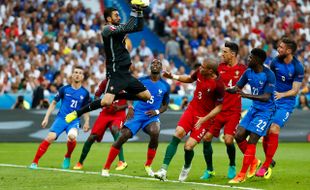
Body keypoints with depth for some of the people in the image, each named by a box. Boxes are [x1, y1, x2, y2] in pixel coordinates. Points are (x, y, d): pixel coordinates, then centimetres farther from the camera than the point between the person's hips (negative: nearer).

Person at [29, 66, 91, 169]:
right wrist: (46, 117, 4)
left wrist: (86, 122, 3)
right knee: (50, 138, -22)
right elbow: (54, 103, 10)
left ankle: (67, 157, -1)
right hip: (61, 118, 0)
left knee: (72, 137, -31)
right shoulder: (64, 89, 1)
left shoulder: (85, 93, 4)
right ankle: (34, 162, -13)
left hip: (74, 121, 0)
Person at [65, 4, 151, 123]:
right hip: (115, 73, -9)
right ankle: (76, 114, -11)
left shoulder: (118, 29, 15)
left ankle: (116, 97, 18)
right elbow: (128, 28, -23)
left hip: (125, 73, 9)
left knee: (147, 97, 8)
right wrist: (135, 11, -16)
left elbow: (139, 28, 17)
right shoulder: (108, 29, -10)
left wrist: (139, 11, 6)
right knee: (107, 102, -25)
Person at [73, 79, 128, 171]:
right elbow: (96, 95, 7)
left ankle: (122, 162, -33)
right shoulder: (106, 82, -4)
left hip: (119, 114, -3)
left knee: (114, 129, -34)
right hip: (106, 112, 3)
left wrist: (120, 107, -20)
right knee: (92, 137, -3)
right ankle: (80, 163, 18)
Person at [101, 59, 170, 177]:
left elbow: (165, 105, 15)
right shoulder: (142, 81, 4)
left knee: (155, 133, -32)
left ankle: (148, 166, -11)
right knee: (123, 137, -18)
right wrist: (130, 107, -3)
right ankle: (106, 168, -7)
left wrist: (157, 111, -5)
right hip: (137, 114, 0)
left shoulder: (165, 86, 5)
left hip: (152, 117, 0)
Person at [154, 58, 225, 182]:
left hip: (204, 117, -5)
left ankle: (186, 167, 23)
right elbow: (189, 79, 20)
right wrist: (173, 77, 9)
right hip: (191, 109, 5)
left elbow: (219, 107, -13)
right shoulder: (199, 72, -4)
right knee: (177, 136, -16)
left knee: (188, 147, -12)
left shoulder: (218, 85, -22)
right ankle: (164, 169, -16)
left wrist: (204, 119, -19)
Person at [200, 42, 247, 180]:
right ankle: (209, 170, 13)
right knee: (206, 138, -4)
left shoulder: (242, 69, -4)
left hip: (233, 111, -4)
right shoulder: (220, 67, 7)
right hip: (217, 109, 4)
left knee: (228, 140, -15)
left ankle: (232, 166, 14)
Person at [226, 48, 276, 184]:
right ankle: (254, 161, 22)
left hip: (265, 110, -7)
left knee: (251, 141, -10)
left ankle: (242, 175, -4)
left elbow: (266, 97, -26)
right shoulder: (248, 72, 2)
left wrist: (247, 95, -37)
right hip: (254, 108, 7)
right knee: (239, 136, 0)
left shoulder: (269, 75, -20)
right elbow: (237, 88, 11)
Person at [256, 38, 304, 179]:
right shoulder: (276, 62, -1)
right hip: (271, 101, 5)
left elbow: (295, 90, -14)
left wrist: (282, 94, -30)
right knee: (266, 131, 0)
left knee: (274, 129, -17)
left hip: (286, 103, -5)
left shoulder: (298, 68, -13)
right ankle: (269, 160, 18)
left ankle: (266, 166, -12)